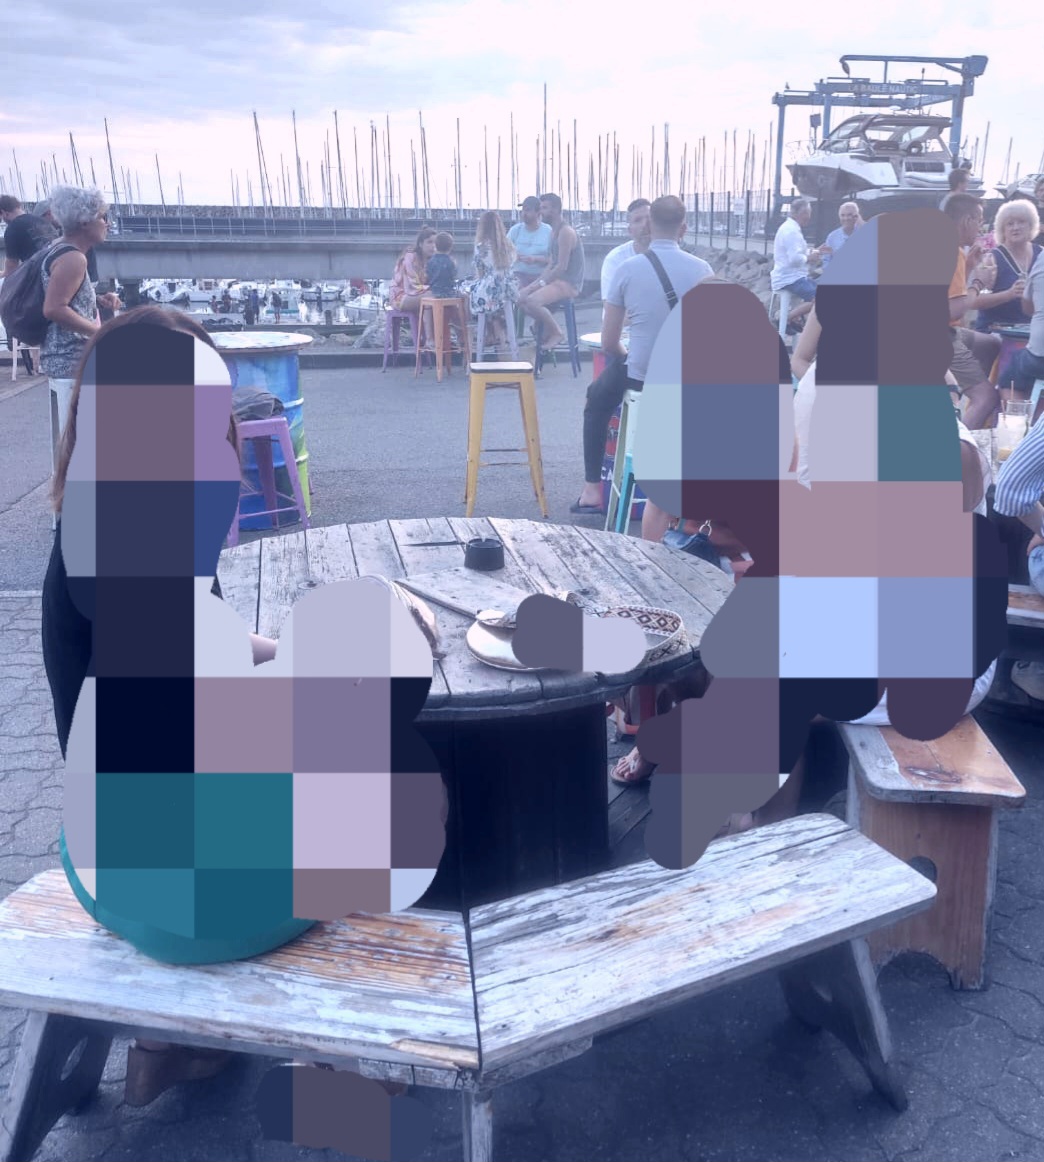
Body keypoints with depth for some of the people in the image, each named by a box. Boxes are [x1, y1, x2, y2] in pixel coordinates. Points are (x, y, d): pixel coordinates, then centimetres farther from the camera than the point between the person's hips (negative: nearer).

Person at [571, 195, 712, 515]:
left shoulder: (627, 268, -7)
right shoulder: (702, 269, -2)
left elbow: (609, 343, -2)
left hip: (640, 375, -2)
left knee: (597, 398, 32)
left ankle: (592, 490, 27)